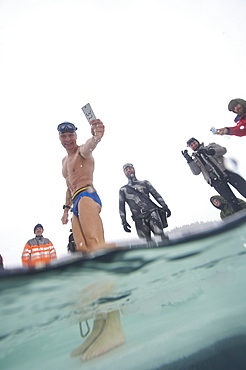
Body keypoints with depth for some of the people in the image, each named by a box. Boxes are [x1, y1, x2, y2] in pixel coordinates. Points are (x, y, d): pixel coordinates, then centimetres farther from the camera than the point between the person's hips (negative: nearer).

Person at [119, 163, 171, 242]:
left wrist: (164, 206, 0)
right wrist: (124, 221, 3)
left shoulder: (145, 183, 20)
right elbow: (121, 206, 15)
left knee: (159, 234, -17)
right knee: (146, 241, -7)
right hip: (139, 219, 0)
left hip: (152, 212, 0)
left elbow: (156, 194, 14)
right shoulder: (123, 189, 19)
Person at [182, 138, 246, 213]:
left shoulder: (210, 146, 18)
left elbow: (223, 150, -1)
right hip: (216, 180, 0)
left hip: (227, 171, 1)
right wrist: (189, 160, -9)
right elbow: (196, 172, 0)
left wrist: (210, 152, -17)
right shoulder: (196, 159, 18)